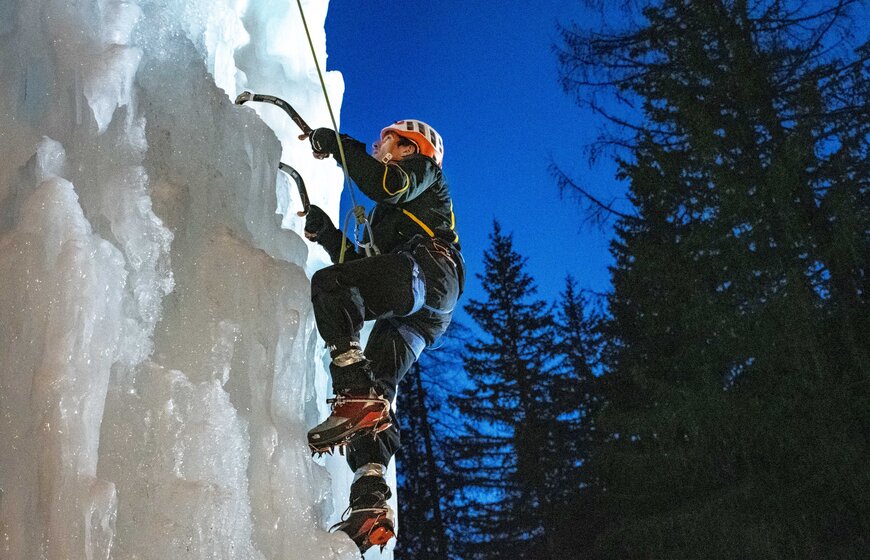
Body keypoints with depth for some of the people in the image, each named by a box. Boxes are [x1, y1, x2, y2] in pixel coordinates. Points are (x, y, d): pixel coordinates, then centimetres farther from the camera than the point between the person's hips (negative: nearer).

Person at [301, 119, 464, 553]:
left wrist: (337, 143, 4)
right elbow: (360, 268, 36)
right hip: (411, 317, 8)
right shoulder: (386, 211, 44)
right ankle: (370, 504, -23)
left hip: (428, 270, -8)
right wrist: (325, 232, 28)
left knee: (328, 284, -28)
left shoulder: (422, 172, 20)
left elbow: (384, 184, -5)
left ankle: (356, 395, -43)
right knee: (375, 396, -9)